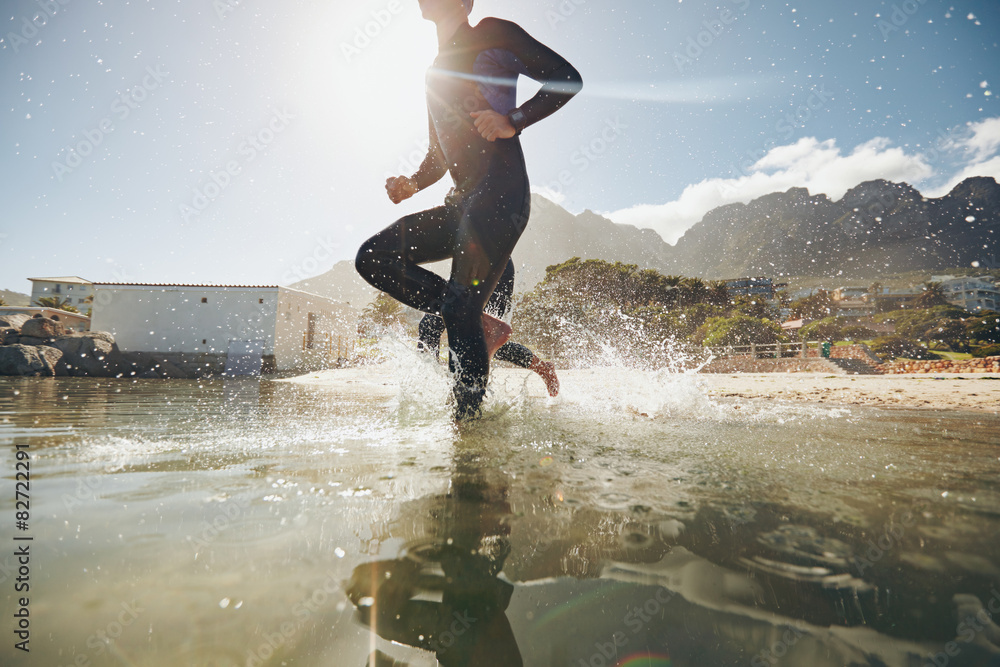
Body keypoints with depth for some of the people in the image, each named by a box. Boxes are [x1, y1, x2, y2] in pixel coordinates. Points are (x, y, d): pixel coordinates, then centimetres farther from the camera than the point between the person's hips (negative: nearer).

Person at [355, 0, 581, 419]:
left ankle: (469, 421, -6)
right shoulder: (435, 73, 28)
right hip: (462, 204, 8)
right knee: (373, 257, 0)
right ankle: (483, 328, -4)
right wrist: (412, 184, 10)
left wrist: (513, 121, -13)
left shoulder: (491, 36, 7)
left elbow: (568, 78, 0)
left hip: (501, 196, -8)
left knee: (461, 307, -19)